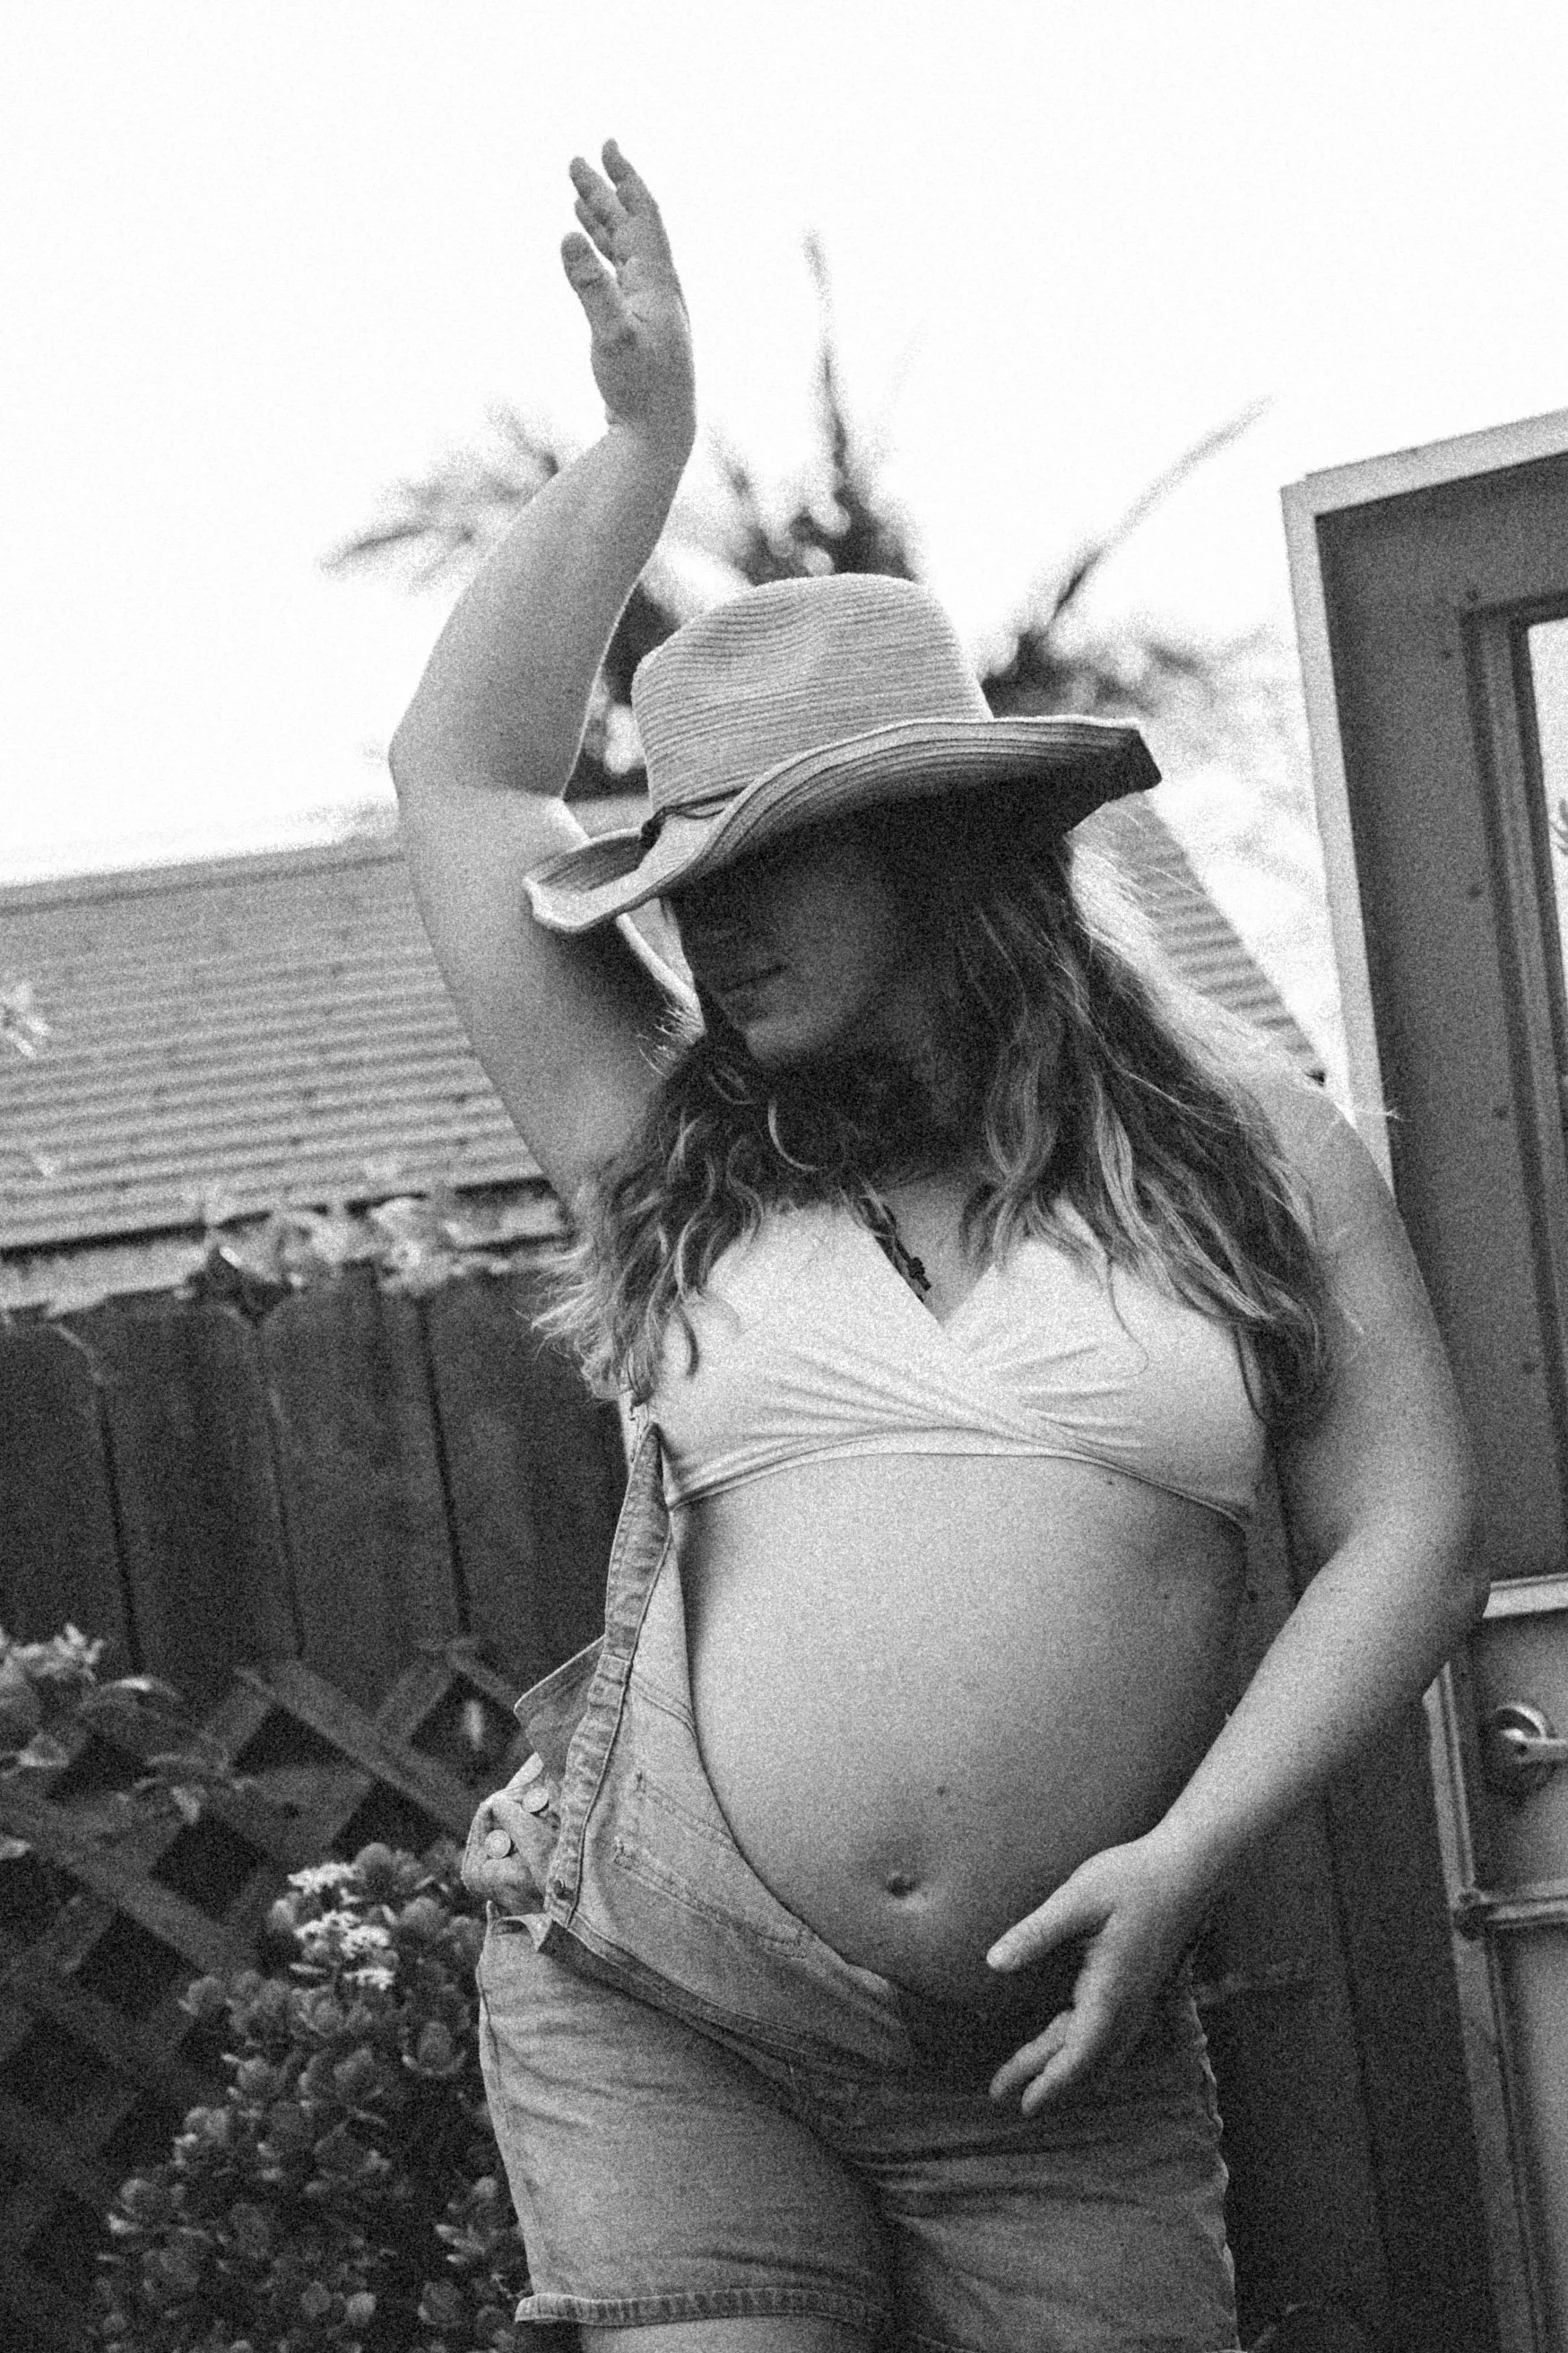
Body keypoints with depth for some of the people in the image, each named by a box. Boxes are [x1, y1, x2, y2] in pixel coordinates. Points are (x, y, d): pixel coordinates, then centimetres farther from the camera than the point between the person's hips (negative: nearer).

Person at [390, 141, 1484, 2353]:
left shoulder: (1241, 1144, 6)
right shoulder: (668, 1146, 8)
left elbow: (1403, 1538, 3)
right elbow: (463, 775, 10)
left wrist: (1186, 1850, -9)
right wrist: (641, 437, 7)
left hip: (1053, 2083, 0)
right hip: (648, 2021, 0)